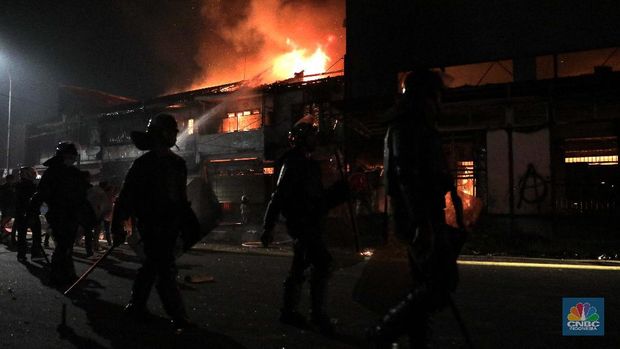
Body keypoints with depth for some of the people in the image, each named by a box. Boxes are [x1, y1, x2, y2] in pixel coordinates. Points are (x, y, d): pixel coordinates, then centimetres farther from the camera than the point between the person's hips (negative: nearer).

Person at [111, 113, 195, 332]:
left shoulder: (176, 162, 11)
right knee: (165, 269, -7)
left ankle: (136, 306, 31)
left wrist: (186, 221, 15)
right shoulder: (144, 164, -10)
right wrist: (117, 226, -13)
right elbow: (126, 196, -12)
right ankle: (179, 319, -2)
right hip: (151, 224, -7)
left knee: (152, 266, 16)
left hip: (169, 225, 7)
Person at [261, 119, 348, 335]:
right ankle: (318, 314, -6)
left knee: (299, 268, 13)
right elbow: (279, 196, -18)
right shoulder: (293, 163, -10)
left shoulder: (309, 164, 17)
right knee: (322, 263, -14)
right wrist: (268, 227, -21)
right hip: (301, 224, -9)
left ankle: (288, 311, 23)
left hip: (310, 224, 9)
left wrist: (337, 192, 11)